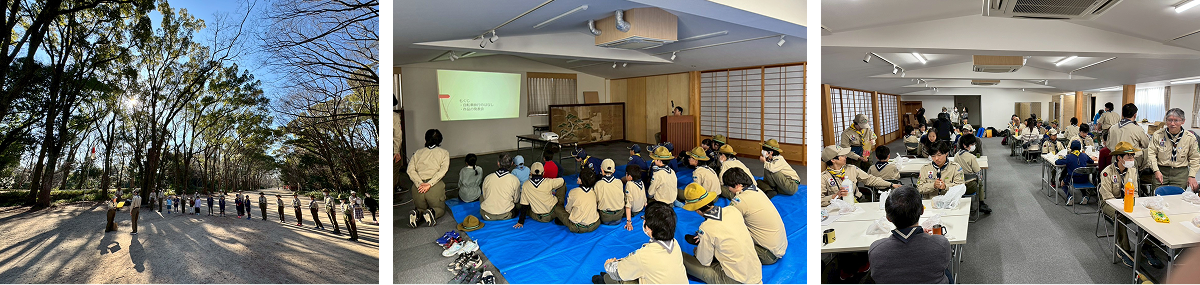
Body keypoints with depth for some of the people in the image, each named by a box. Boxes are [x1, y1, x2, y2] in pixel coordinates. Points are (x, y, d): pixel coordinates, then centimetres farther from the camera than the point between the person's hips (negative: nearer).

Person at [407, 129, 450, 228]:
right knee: (440, 209, 20)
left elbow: (410, 170, 1)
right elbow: (443, 170, -7)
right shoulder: (444, 153, 12)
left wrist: (420, 183, -10)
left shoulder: (418, 152, 17)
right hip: (436, 187, -2)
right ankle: (432, 212, -15)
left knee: (421, 208, 26)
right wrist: (430, 184, -14)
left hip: (418, 187, 2)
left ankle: (417, 213, -10)